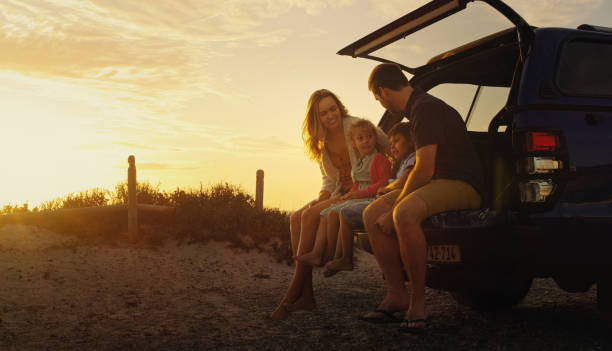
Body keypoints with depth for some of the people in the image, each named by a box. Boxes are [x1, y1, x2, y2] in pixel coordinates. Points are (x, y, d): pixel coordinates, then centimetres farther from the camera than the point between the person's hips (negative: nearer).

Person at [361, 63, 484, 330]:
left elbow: (425, 170, -21)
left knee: (405, 214, -36)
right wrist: (392, 208, 23)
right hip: (436, 183, 10)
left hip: (461, 185, -10)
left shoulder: (426, 108, -15)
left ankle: (418, 303, -26)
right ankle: (396, 293, -1)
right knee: (371, 215, 0)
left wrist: (394, 209, -12)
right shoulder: (417, 107, 19)